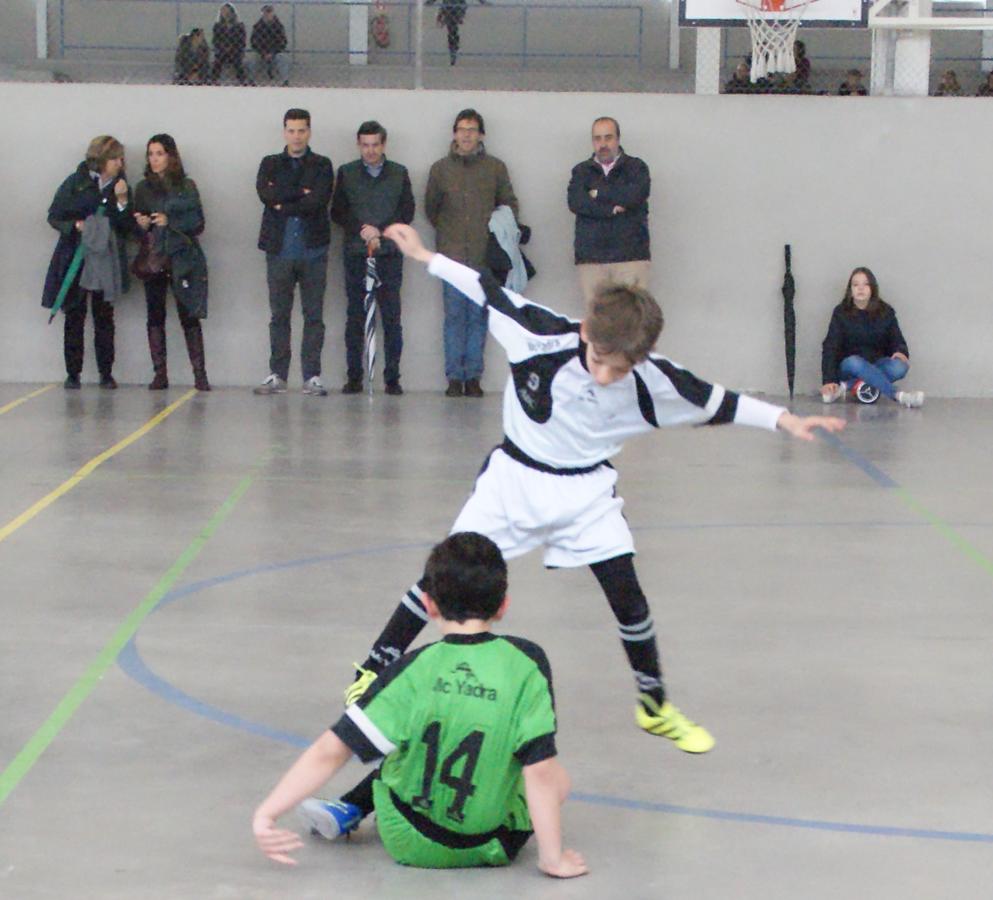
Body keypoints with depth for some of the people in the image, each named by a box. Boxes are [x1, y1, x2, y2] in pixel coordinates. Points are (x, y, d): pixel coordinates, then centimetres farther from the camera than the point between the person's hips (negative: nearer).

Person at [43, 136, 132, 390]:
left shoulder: (121, 187, 6)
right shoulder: (75, 183, -1)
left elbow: (126, 227, 3)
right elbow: (54, 216, 1)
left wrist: (122, 201, -11)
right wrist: (75, 226, -15)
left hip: (107, 260, 2)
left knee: (104, 317, 2)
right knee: (74, 316, 2)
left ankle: (106, 373, 7)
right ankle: (73, 373, 7)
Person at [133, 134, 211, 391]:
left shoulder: (187, 187, 7)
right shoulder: (143, 188, 11)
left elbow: (198, 223, 0)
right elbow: (136, 230, 11)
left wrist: (170, 222, -14)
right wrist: (142, 225, -12)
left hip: (183, 258, -2)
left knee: (189, 316, -5)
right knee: (155, 316, -1)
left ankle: (200, 374, -6)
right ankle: (160, 374, 1)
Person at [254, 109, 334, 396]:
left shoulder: (322, 165, 8)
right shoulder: (270, 164, 13)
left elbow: (319, 200, -9)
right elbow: (266, 193, -6)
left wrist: (284, 204, -7)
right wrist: (301, 193, -8)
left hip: (313, 250, -1)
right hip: (279, 250, 1)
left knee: (314, 315, -1)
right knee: (279, 315, 3)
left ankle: (312, 376, 1)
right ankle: (277, 375, 6)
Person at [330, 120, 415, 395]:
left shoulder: (399, 173, 10)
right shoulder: (346, 173, 10)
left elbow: (407, 213, 3)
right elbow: (337, 213, 4)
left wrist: (380, 231, -11)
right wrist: (362, 230, -12)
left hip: (389, 253, 0)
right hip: (355, 253, 0)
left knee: (391, 317, -3)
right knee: (355, 317, 1)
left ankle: (392, 378, -1)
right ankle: (354, 377, 4)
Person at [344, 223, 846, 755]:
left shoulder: (653, 381, -22)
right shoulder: (542, 335, -26)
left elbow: (716, 403, -9)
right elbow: (488, 292, -13)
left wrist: (784, 420, -15)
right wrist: (425, 257, -7)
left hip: (586, 490, 1)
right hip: (514, 476, -1)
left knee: (625, 592, -5)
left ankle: (654, 706, 14)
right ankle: (376, 669, 16)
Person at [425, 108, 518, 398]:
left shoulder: (495, 168, 7)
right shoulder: (440, 168, 8)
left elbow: (510, 204, 13)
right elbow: (431, 208, 17)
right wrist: (447, 233, 12)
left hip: (485, 255, 0)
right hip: (452, 254, 0)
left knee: (478, 316, 1)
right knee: (454, 316, -1)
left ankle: (473, 376, 5)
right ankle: (455, 377, 2)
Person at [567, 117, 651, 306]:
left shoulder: (636, 167, 11)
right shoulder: (581, 171, 16)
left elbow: (636, 195, -9)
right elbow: (575, 202, -2)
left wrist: (599, 193, 0)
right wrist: (611, 209, -8)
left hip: (631, 254, -1)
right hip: (591, 257, 1)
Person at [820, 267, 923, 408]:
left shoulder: (886, 312, 3)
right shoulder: (841, 312, -4)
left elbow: (897, 340, 5)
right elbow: (830, 347, -9)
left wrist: (901, 352, -22)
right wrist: (828, 381, -22)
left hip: (877, 366, 2)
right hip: (848, 368, -2)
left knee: (900, 367, -29)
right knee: (854, 363, -37)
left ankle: (849, 385, -33)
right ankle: (898, 395, -44)